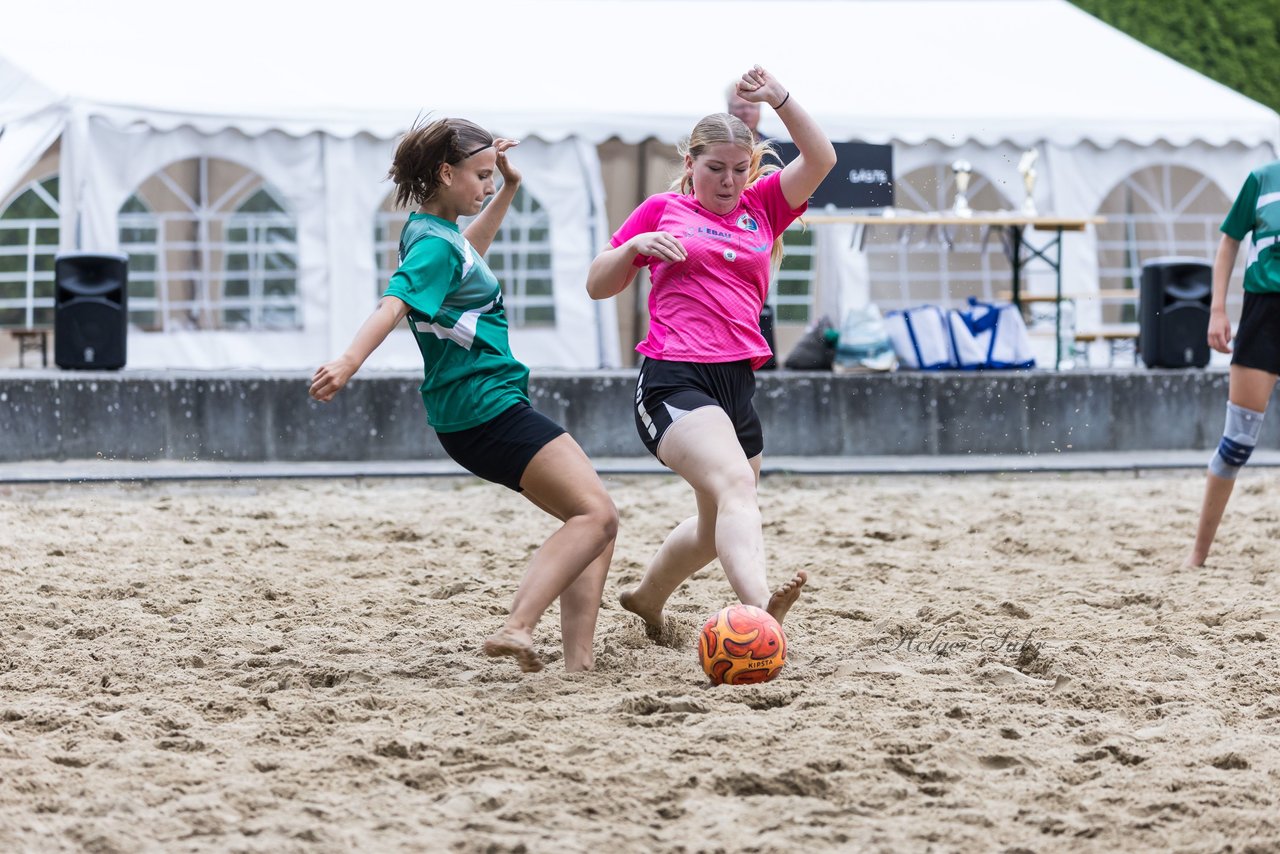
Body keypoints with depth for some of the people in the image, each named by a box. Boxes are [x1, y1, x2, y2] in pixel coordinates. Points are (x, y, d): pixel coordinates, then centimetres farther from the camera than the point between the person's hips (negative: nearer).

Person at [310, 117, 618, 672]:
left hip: (476, 412, 11)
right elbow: (395, 303, -34)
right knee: (596, 513, -20)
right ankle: (518, 627, -36)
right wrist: (350, 361, -49)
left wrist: (508, 190, 31)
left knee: (594, 522, 11)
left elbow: (470, 252, 40)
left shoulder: (436, 232, 14)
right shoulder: (434, 244, -15)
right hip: (487, 410, -11)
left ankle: (578, 659, 0)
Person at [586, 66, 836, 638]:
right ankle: (758, 607, -52)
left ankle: (647, 596, 44)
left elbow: (820, 160, 3)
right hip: (673, 381, -6)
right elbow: (598, 286, 12)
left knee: (718, 526, 18)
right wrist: (634, 247, -7)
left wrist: (778, 98, -6)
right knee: (735, 484, -31)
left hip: (736, 385, 6)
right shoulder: (664, 209, 10)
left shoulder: (761, 207, 17)